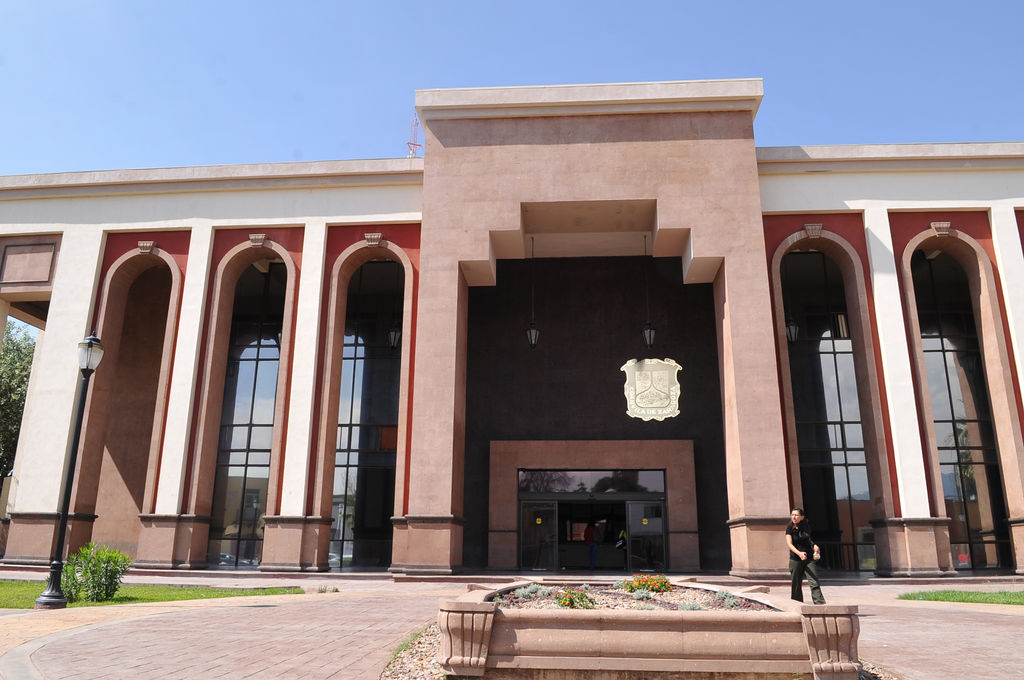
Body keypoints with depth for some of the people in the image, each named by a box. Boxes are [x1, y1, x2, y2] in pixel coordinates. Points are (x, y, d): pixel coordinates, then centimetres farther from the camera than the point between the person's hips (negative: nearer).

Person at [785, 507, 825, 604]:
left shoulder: (806, 526, 5)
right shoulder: (790, 528, -4)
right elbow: (789, 543, -16)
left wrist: (814, 545, 1)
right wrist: (799, 553, -33)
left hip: (809, 558, 2)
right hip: (795, 559, -2)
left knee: (814, 583, -9)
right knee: (796, 585, 4)